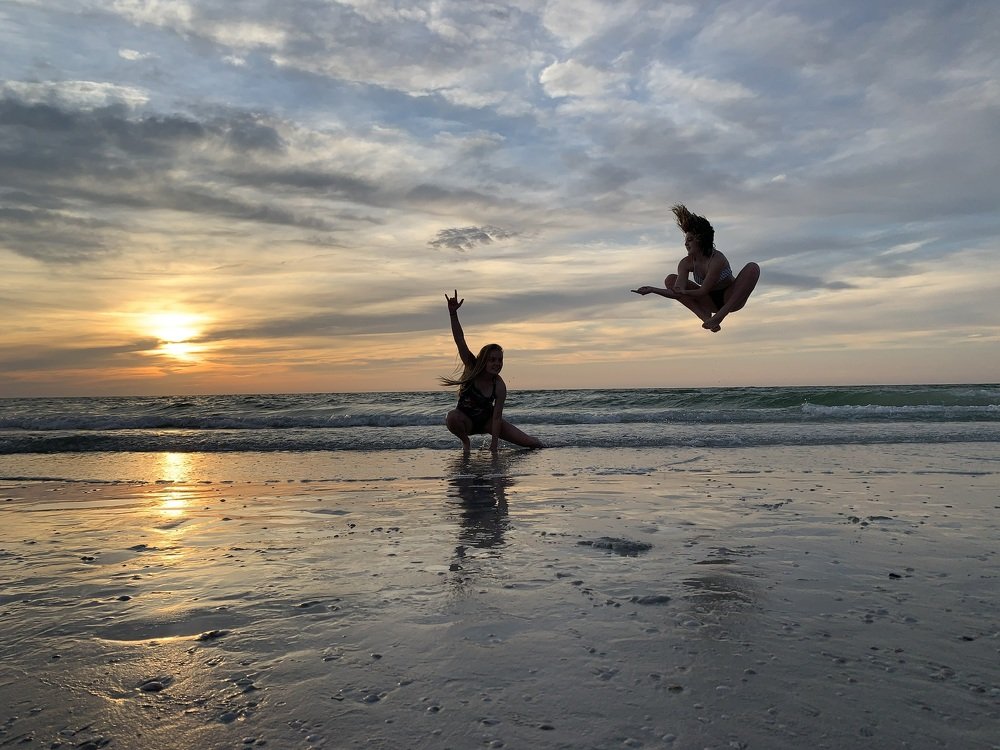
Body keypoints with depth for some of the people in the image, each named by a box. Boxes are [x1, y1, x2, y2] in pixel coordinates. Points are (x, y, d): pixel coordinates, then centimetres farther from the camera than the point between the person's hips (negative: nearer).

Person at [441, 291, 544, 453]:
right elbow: (460, 341, -31)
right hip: (465, 420, 0)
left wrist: (494, 443, -22)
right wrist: (453, 313, -43)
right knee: (452, 417, -40)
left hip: (487, 420, 0)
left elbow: (497, 416, -18)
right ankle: (465, 440, -7)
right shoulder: (472, 367, -20)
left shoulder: (499, 386, -20)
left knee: (530, 443, -10)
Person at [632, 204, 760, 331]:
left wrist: (683, 292, -44)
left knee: (753, 268, -31)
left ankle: (720, 315, -29)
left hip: (730, 299, -5)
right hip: (711, 301, 5)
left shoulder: (717, 260, -28)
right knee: (670, 280, -8)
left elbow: (703, 291, -30)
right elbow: (677, 292, -24)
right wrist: (652, 290, -37)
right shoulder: (686, 263, -13)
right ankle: (706, 317, -17)